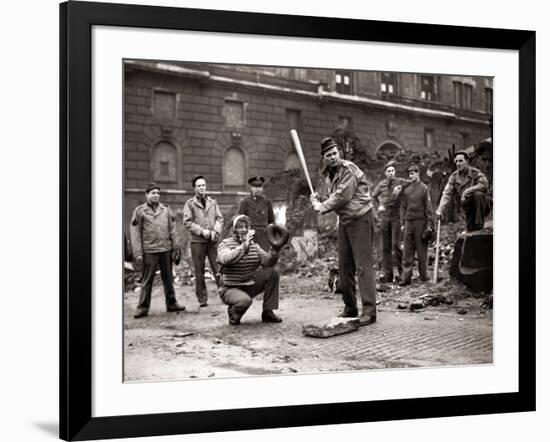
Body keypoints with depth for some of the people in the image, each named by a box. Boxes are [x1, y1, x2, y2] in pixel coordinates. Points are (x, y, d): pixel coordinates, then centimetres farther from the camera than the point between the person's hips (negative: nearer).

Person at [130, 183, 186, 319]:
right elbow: (135, 233, -3)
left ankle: (171, 303, 22)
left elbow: (172, 229, 11)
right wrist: (138, 253, -8)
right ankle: (143, 307, 7)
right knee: (147, 280, 0)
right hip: (149, 251, -3)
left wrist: (176, 246, 5)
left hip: (166, 249, 3)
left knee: (168, 278, 11)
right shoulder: (140, 211, -1)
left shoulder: (165, 209, 9)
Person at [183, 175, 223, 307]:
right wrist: (202, 231, -13)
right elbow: (187, 222, -4)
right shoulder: (190, 203, 3)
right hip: (197, 241, -2)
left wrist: (216, 231, -8)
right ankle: (202, 299, 10)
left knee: (218, 269, -3)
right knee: (199, 271, 3)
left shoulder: (213, 202, 13)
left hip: (213, 240, 2)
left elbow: (220, 218, 10)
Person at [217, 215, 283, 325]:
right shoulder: (225, 244, -7)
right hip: (231, 288, -6)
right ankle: (233, 312, 0)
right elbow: (226, 259, -30)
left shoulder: (253, 245, 8)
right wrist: (245, 245, -38)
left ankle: (268, 312, -5)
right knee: (245, 300, -37)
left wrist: (274, 249, -23)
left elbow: (268, 262, -4)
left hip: (250, 286, 6)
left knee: (272, 273, -11)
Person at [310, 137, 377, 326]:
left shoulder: (349, 169, -14)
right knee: (344, 266, 9)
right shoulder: (327, 174, 11)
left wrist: (323, 207, -12)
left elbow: (343, 196, -22)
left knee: (363, 266, -11)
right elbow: (329, 197, 16)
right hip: (344, 221, 8)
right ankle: (350, 307, 19)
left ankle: (369, 310, -11)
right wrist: (318, 199, -5)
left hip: (360, 219, -8)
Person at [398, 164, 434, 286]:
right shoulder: (406, 189, 11)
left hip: (420, 221, -3)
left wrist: (429, 223, -6)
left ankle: (424, 276, 11)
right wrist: (403, 222, 8)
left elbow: (428, 207, -1)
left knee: (421, 250, 3)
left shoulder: (423, 188, 0)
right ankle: (406, 277, 0)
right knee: (407, 251, 0)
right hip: (408, 222, 3)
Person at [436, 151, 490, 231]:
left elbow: (484, 184, -27)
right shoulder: (454, 176, 0)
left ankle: (479, 223, -23)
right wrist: (440, 210, -19)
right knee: (470, 229, -5)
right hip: (469, 209, 4)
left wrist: (467, 191, -27)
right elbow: (447, 193, -7)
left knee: (478, 194, -33)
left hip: (481, 206, -4)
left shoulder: (475, 172, -11)